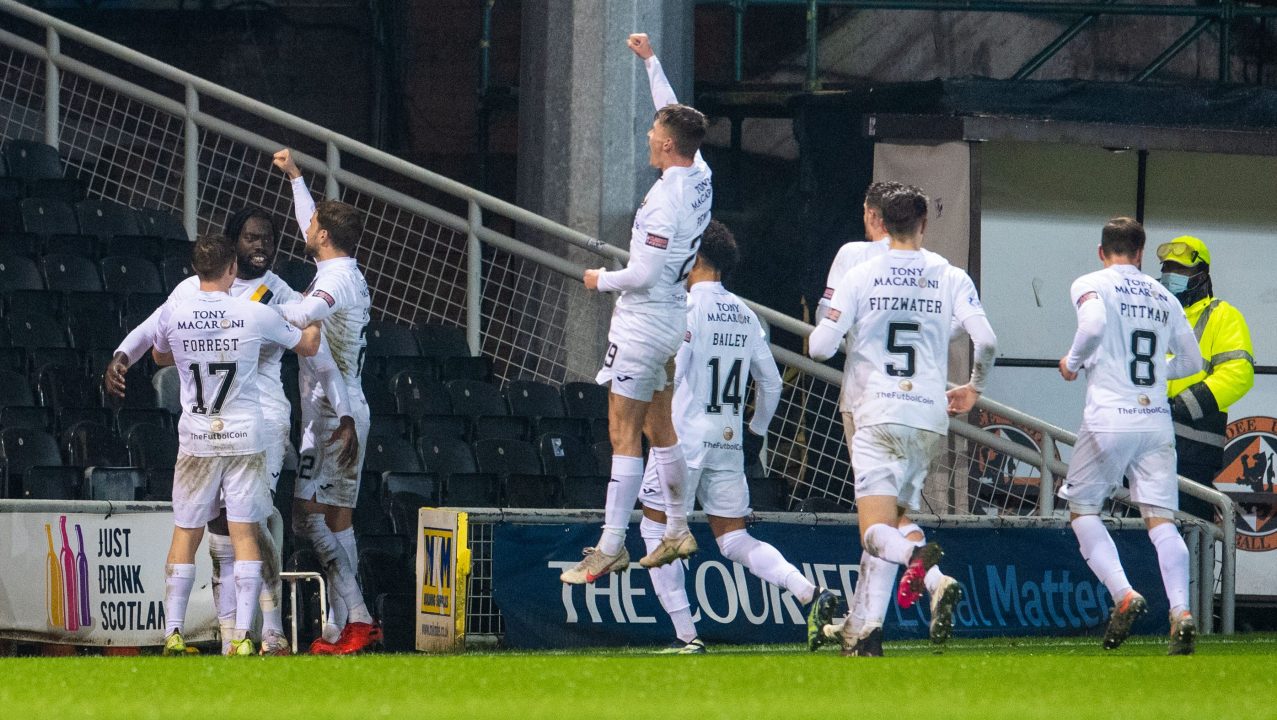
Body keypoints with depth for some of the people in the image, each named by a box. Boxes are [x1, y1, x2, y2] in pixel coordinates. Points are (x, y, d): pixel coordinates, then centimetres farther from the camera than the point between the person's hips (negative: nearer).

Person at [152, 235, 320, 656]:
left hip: (196, 441, 1)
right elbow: (308, 346, 12)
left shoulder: (172, 313, -3)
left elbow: (160, 357, 20)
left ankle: (173, 633, 6)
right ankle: (243, 635, -6)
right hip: (244, 439, -1)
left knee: (185, 534, 7)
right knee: (245, 533, 0)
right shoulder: (254, 314, -5)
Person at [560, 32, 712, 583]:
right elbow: (676, 113, 21)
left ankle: (611, 547, -7)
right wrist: (650, 60, 26)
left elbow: (645, 273, -25)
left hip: (644, 323, -10)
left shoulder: (667, 198, -23)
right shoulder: (698, 175, 3)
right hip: (673, 317, 10)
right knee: (658, 429, 18)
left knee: (623, 436, -7)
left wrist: (602, 280, -7)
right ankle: (678, 532, 23)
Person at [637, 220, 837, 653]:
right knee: (734, 540, 10)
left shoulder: (686, 306, -10)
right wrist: (757, 431, 27)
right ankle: (811, 595, -11)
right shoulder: (744, 314, 11)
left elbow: (669, 372, -18)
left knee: (656, 529, 8)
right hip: (729, 440, 6)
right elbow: (771, 381, 15)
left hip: (685, 435, -6)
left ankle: (686, 635, 1)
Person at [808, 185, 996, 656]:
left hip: (877, 414, -3)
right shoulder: (951, 278, 6)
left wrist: (816, 335, 22)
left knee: (877, 532, -9)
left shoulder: (861, 277, 2)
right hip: (929, 416, 3)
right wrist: (974, 389, 14)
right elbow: (986, 341, -5)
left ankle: (919, 558, -43)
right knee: (896, 515, 16)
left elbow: (820, 347, -3)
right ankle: (864, 627, 6)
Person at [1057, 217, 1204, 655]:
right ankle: (1181, 611, -19)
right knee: (1161, 519, 0)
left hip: (1109, 417, -4)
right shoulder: (1164, 298, 15)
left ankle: (1124, 595, -9)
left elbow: (1094, 323, -21)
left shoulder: (1091, 285, 1)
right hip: (1157, 420, 4)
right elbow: (1191, 362, 18)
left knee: (1082, 508, 10)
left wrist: (1072, 362, -3)